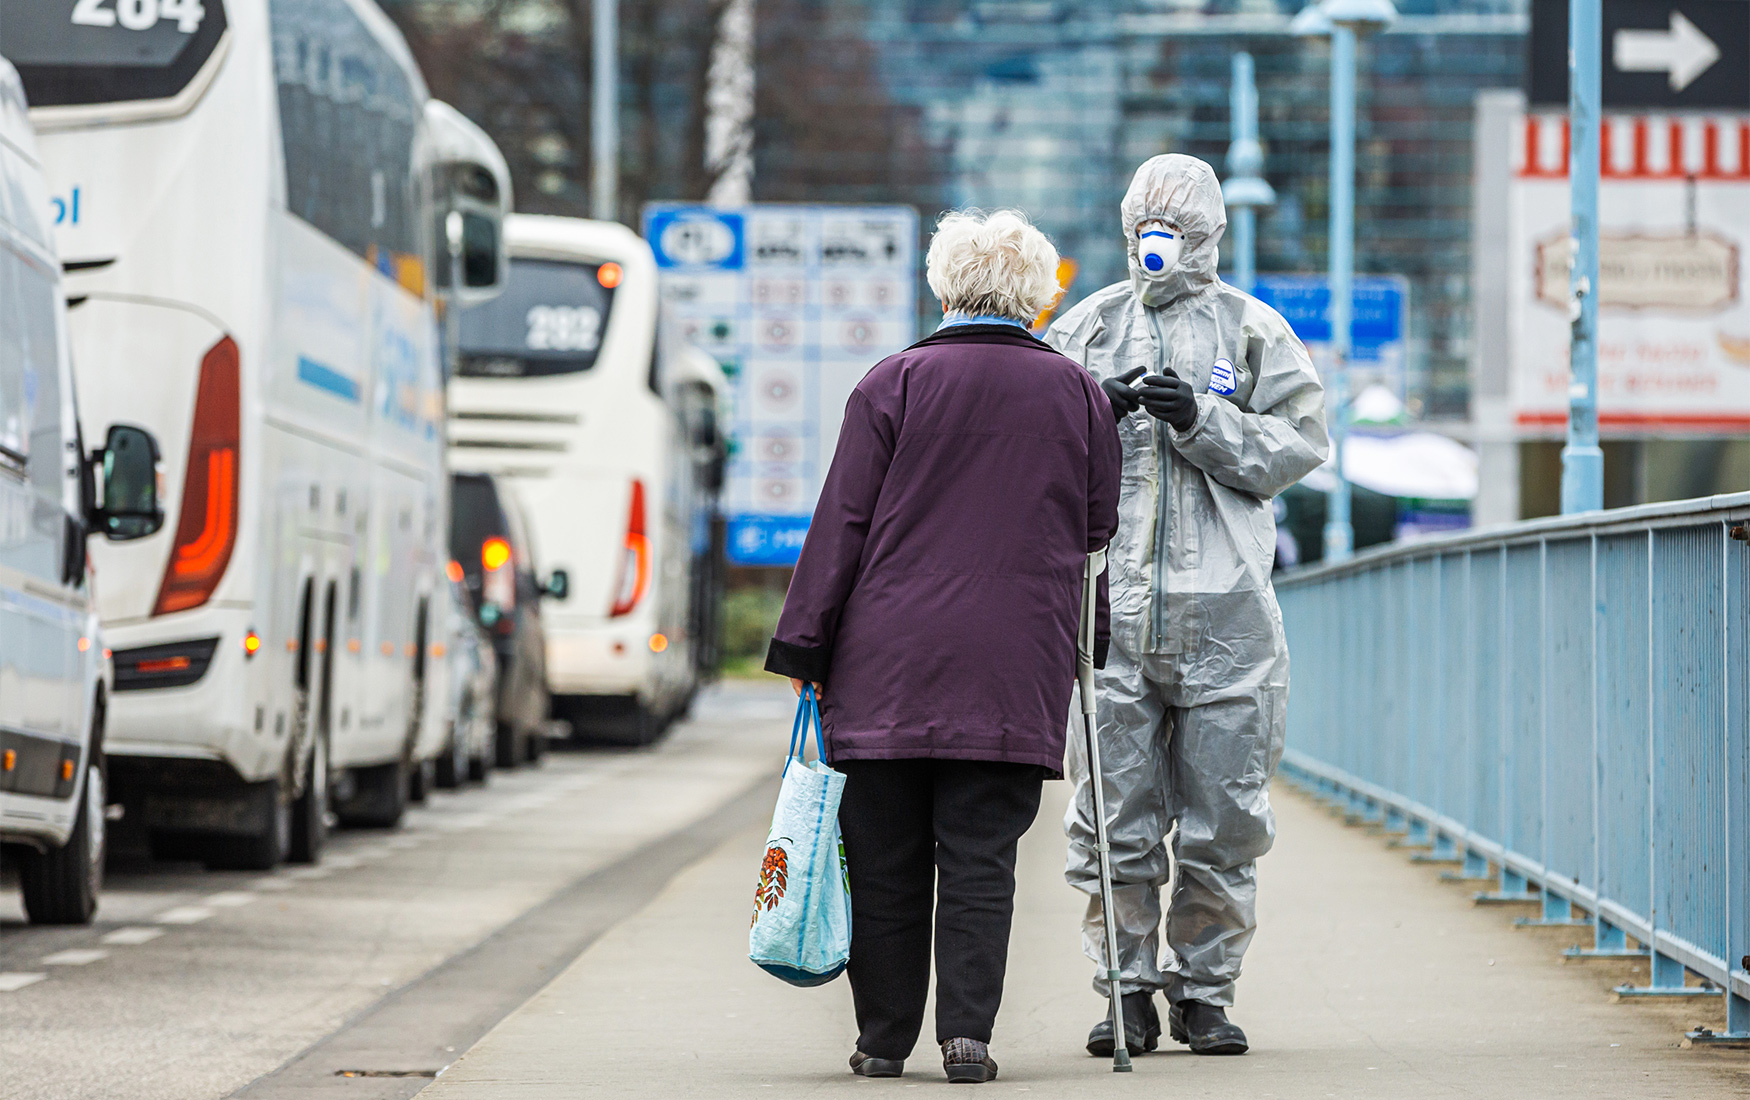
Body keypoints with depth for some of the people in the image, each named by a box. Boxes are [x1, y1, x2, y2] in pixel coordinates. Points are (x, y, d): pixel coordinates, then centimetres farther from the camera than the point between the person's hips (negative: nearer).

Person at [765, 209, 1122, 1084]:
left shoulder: (895, 383, -1)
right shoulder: (1077, 392, 6)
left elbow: (842, 524, -2)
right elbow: (1099, 528, 12)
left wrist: (805, 650, 2)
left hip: (890, 656, -1)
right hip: (1016, 667, 1)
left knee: (887, 858, 6)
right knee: (981, 859, 3)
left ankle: (883, 1038, 11)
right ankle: (967, 1033, -7)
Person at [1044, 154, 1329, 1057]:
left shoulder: (1253, 331, 9)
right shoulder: (1087, 328, 13)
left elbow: (1298, 442, 2)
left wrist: (1204, 421, -12)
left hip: (1224, 604, -1)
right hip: (1112, 599, 1)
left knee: (1222, 813, 1)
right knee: (1113, 809, 0)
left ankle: (1204, 988, 12)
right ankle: (1126, 989, 9)